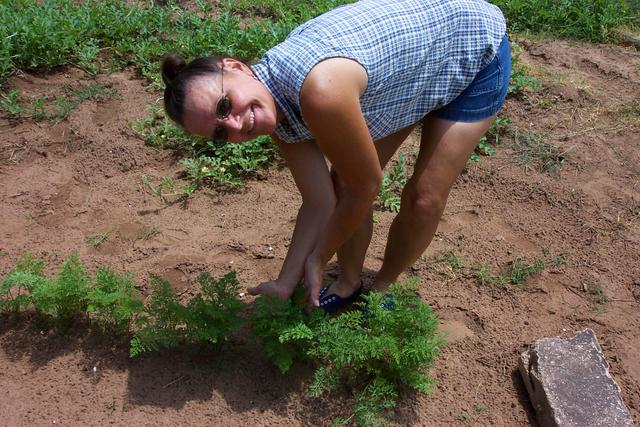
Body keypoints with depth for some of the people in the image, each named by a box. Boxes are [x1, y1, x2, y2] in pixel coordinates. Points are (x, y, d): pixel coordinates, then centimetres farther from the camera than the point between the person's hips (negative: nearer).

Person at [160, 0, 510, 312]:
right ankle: (348, 283, 24)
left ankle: (382, 288, 22)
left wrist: (318, 259, -10)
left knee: (423, 199, -7)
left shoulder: (320, 92, -41)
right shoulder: (277, 116, -16)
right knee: (344, 180, 0)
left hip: (478, 45, -6)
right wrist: (285, 284, -9)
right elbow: (320, 203, -10)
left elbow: (365, 189, -27)